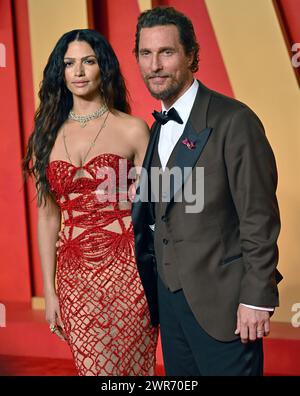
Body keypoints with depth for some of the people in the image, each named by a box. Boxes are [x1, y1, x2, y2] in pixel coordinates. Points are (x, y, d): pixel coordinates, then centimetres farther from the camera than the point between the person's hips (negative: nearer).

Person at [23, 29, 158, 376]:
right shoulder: (49, 135, 7)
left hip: (127, 271, -2)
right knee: (93, 369, 7)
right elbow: (47, 216, 8)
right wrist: (49, 291, 6)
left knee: (131, 366, 5)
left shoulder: (132, 130, -1)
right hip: (75, 278, 3)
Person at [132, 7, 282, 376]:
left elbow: (259, 218, -14)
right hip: (168, 296, 7)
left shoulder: (233, 120, -13)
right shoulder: (157, 128, 11)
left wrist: (257, 299, -16)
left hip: (220, 302, -7)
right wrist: (152, 289, 10)